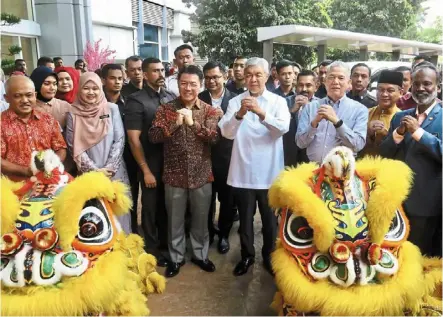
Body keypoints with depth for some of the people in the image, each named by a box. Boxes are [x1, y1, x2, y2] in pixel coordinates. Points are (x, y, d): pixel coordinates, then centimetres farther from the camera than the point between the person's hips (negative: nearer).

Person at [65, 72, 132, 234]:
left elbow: (119, 140, -3)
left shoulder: (112, 109, 0)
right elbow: (74, 147, -2)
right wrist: (94, 170, -10)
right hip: (88, 174, 0)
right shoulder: (73, 114, 0)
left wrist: (109, 168, -10)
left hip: (114, 173, 0)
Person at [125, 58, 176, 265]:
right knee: (151, 209, 10)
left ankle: (166, 245, 35)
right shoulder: (136, 100, -8)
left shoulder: (172, 97, 5)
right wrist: (146, 170, -12)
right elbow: (133, 139, -11)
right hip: (150, 165, -4)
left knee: (168, 207, 15)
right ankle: (152, 250, 28)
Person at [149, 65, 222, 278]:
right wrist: (175, 123, -24)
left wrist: (193, 122, -25)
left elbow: (214, 137, -14)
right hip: (174, 174, 0)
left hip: (201, 174, 1)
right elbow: (153, 137, -11)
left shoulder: (210, 111, 0)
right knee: (175, 219, 12)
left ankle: (200, 254, 35)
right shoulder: (166, 108, -1)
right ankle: (176, 257, 31)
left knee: (200, 218, 15)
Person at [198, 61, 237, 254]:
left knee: (227, 200, 13)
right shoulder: (198, 100, 1)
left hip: (228, 157, 0)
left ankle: (224, 235, 33)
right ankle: (208, 232, 36)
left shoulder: (235, 99, -2)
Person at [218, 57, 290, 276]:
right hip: (243, 172, 1)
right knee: (245, 217, 13)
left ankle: (269, 256, 34)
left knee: (270, 217, 14)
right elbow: (226, 132, -11)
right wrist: (239, 114, -30)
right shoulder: (235, 101, 2)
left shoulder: (278, 101, 0)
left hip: (269, 172, 0)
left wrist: (262, 113, -33)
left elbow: (283, 127, -17)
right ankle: (247, 255, 33)